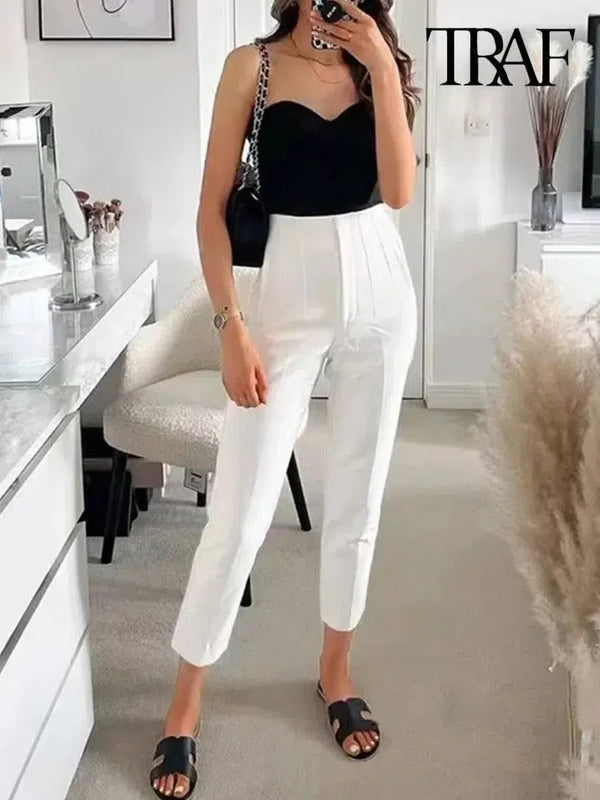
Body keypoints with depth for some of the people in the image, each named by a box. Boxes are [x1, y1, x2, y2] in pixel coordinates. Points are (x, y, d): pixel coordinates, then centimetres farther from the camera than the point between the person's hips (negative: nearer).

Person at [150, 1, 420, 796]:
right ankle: (185, 702, 14)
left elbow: (399, 190, -7)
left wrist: (382, 68, -12)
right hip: (290, 296, -3)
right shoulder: (252, 65, -3)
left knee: (357, 497, 11)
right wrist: (232, 325, -13)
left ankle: (335, 668, 30)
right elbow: (212, 208, -5)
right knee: (239, 511, -1)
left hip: (380, 292, 3)